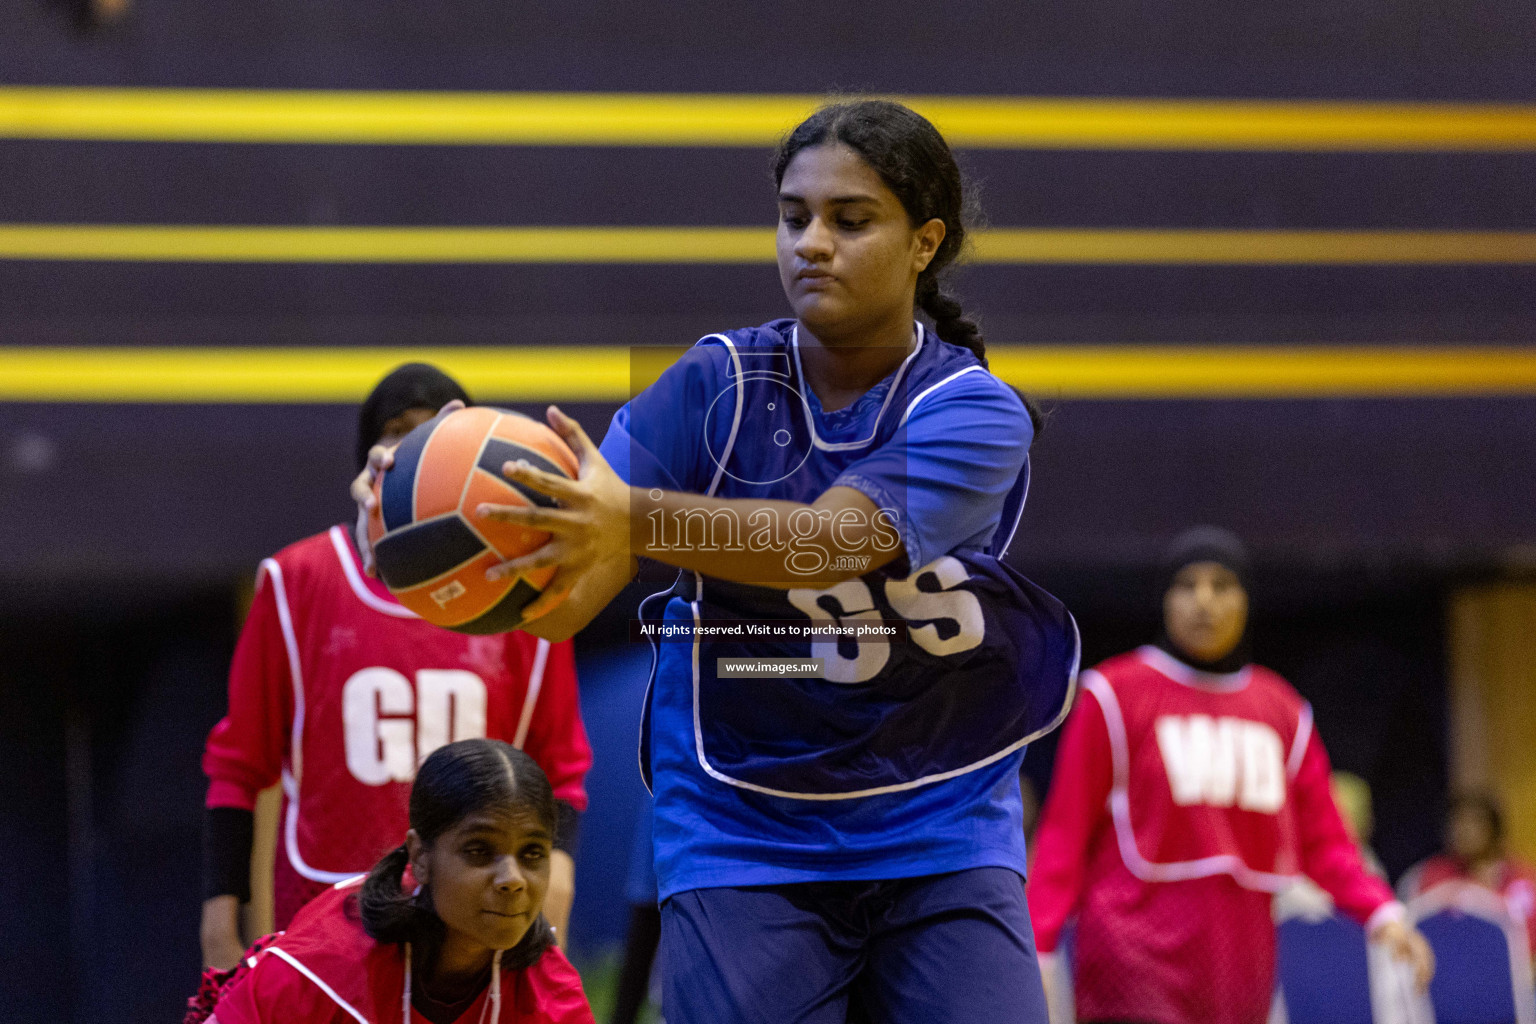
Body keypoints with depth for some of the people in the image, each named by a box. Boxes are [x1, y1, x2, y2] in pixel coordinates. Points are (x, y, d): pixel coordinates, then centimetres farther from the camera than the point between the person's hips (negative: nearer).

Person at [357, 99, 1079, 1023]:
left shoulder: (977, 415, -9)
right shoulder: (714, 388, -3)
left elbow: (827, 541, -29)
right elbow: (566, 600, -14)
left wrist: (632, 518, -45)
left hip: (940, 837, -1)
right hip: (740, 839, 1)